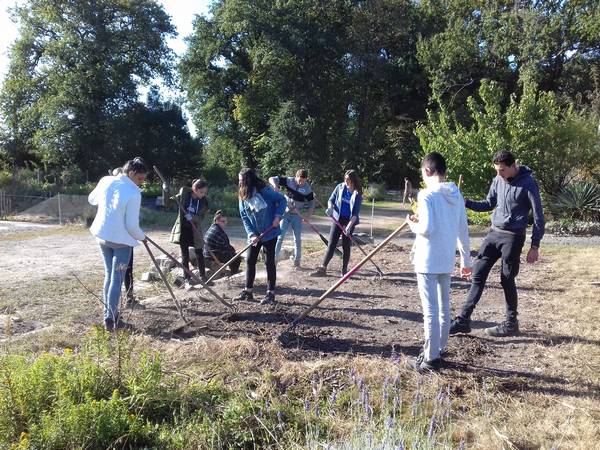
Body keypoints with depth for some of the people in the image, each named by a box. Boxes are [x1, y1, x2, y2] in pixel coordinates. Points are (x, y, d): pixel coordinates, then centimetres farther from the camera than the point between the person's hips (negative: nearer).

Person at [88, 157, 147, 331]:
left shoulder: (105, 181, -1)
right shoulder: (134, 193, -19)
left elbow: (91, 199, 18)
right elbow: (132, 225, -18)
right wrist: (142, 237, 0)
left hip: (102, 236, 6)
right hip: (121, 240, -6)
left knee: (109, 275, 17)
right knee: (117, 279, 2)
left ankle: (109, 314, 23)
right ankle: (110, 318, 3)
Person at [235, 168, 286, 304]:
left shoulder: (265, 191, -16)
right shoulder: (243, 197, -1)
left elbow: (282, 200, -7)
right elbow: (244, 217, -3)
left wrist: (277, 216, -19)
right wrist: (251, 234, -15)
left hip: (270, 233, -5)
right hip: (254, 235, 5)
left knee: (270, 262, 1)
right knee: (250, 261, 8)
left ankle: (271, 293, 11)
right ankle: (248, 291, 20)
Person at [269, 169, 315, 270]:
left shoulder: (308, 188, -7)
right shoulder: (288, 181, -10)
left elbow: (311, 203, 2)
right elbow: (272, 179, -10)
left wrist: (308, 216, -11)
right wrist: (275, 185, -32)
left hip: (297, 216, 1)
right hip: (286, 213, -1)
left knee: (297, 239, 6)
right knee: (280, 236, -3)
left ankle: (297, 261, 19)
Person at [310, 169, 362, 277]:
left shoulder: (357, 194, -7)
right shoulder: (340, 187, 0)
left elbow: (356, 213, -10)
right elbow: (331, 199, 7)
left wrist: (349, 225, -22)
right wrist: (330, 207, -16)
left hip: (349, 221, -1)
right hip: (337, 219, 1)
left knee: (346, 245, 5)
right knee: (331, 244, -3)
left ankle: (344, 270, 17)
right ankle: (323, 268, -5)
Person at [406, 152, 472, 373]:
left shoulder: (427, 194, -14)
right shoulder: (457, 195, 6)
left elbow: (427, 228, -23)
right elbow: (463, 230, 10)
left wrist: (412, 224, -1)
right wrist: (466, 259, 18)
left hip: (428, 261, -7)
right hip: (447, 261, 7)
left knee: (431, 310, -1)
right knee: (444, 308, 16)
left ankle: (431, 358, 7)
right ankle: (438, 350, 29)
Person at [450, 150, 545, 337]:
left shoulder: (528, 183, -11)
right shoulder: (498, 180, 6)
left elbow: (538, 216, -9)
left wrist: (535, 246, -11)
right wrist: (466, 203, 0)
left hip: (512, 238, -6)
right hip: (493, 233, 6)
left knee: (507, 281, 2)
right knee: (477, 274, 3)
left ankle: (511, 324, 20)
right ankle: (463, 320, 7)